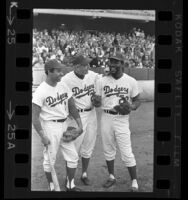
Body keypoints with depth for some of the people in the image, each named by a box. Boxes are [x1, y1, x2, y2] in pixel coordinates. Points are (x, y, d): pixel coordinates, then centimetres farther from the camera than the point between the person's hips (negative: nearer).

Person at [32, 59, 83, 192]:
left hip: (64, 125, 7)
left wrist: (79, 124, 4)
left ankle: (70, 185, 25)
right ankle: (52, 187, 21)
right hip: (50, 127, -6)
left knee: (73, 157, 10)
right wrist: (42, 136, -20)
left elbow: (72, 107, 12)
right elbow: (35, 117, -16)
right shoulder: (41, 91, -16)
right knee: (50, 159, 4)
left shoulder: (64, 86, 4)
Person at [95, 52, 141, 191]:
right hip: (106, 118, 3)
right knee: (108, 150, 15)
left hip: (122, 119, -3)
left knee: (127, 153, -4)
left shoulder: (131, 81, -3)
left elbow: (137, 100, 5)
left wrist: (132, 107, -17)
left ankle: (134, 183, 8)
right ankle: (112, 177, 33)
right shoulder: (102, 81, 1)